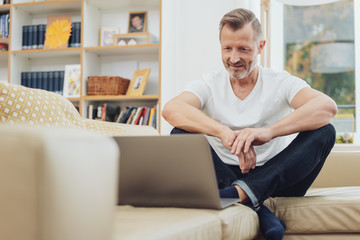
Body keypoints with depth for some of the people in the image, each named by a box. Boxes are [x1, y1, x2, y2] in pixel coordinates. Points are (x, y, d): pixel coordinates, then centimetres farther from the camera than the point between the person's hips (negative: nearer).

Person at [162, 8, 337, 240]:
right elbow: (171, 109, -21)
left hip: (277, 178, 0)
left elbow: (327, 106, -21)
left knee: (325, 132, -21)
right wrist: (224, 132, -39)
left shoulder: (281, 82, 0)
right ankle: (258, 211, -34)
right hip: (226, 176, 1)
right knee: (181, 135, -21)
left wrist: (268, 131, -38)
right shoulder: (208, 85, 3)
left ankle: (241, 192, -37)